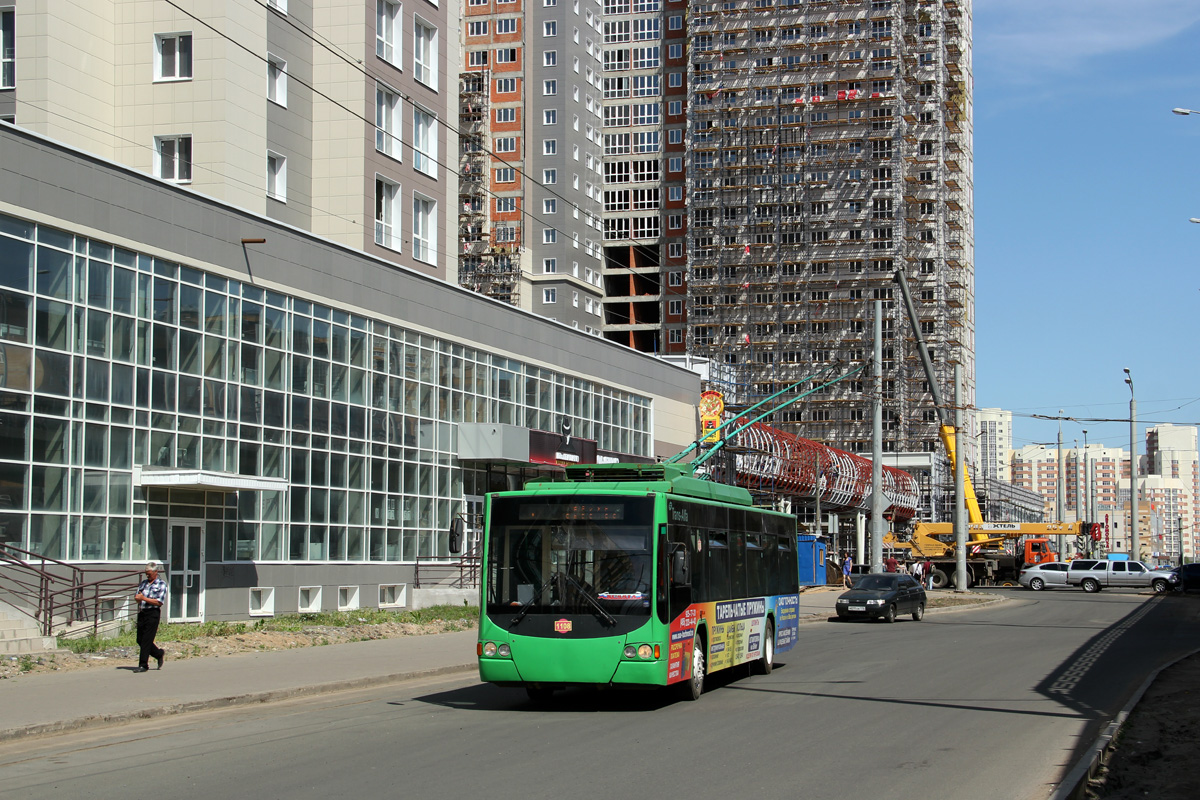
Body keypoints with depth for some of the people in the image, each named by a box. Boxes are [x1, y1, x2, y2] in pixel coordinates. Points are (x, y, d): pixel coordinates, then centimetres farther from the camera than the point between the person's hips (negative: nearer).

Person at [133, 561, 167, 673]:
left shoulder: (161, 584, -2)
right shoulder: (144, 583, 17)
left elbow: (159, 602, -11)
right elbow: (136, 597, 15)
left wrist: (143, 598, -13)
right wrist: (138, 597, -10)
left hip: (153, 613, -7)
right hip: (141, 613, 7)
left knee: (146, 640, -8)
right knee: (140, 640, 8)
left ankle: (143, 665, -3)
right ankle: (159, 654, 27)